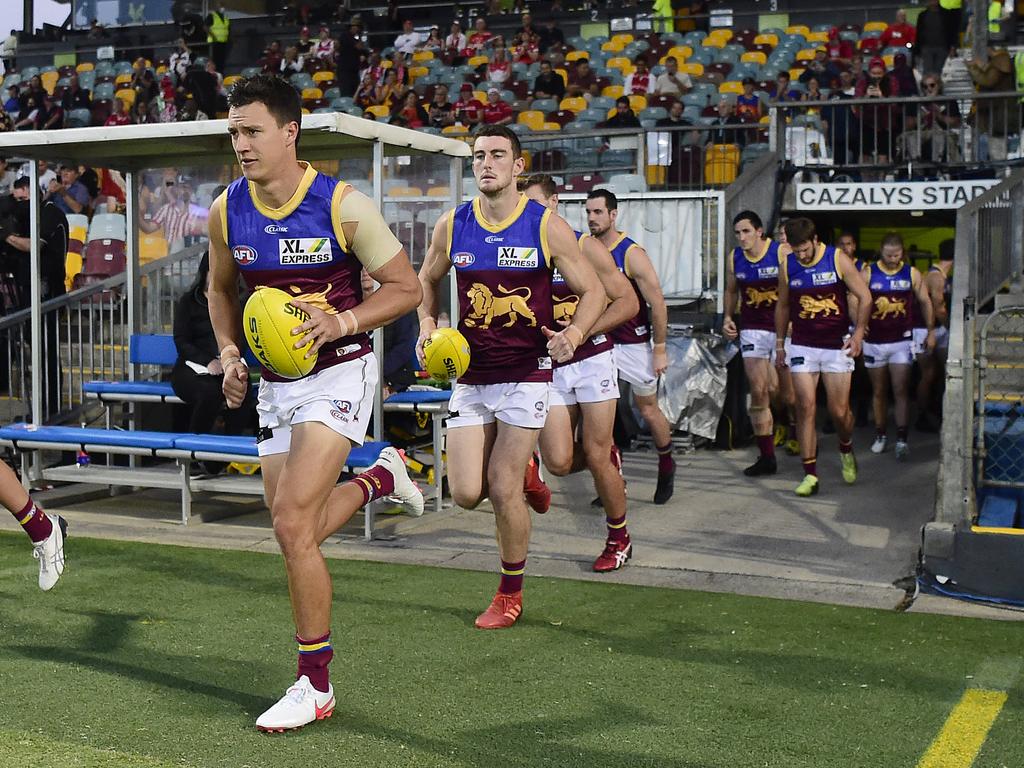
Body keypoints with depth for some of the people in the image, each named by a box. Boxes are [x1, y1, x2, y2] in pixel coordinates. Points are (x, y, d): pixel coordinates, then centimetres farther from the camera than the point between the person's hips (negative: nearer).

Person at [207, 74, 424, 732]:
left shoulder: (343, 206, -15)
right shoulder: (226, 210, -1)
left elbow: (407, 288, -8)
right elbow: (222, 290, 17)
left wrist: (344, 321, -24)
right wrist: (230, 354, 2)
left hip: (338, 372, -6)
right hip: (274, 382, 6)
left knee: (292, 526, -16)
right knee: (298, 532, 11)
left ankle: (315, 686, 0)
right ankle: (380, 478, 42)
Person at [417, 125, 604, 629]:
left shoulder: (547, 227, -7)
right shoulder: (452, 226, 3)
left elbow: (593, 292, -3)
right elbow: (427, 280, 20)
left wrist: (574, 333, -22)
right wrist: (427, 326, 2)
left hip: (525, 374, -3)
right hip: (469, 376, 4)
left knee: (502, 489, -5)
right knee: (466, 494, -1)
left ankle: (511, 594, 16)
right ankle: (521, 475, 35)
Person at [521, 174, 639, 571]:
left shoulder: (585, 247, -7)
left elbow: (628, 302, -8)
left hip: (591, 360, -3)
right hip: (548, 367, 3)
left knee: (596, 458, 0)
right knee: (559, 463, -6)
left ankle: (619, 540, 21)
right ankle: (608, 454, 29)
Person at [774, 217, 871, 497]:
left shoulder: (838, 259, -6)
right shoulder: (787, 265, 2)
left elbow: (865, 297, -2)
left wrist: (858, 332, -12)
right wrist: (779, 343, 14)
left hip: (836, 345, -2)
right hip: (802, 346, 2)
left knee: (839, 410, -1)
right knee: (805, 407, -7)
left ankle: (846, 450, 33)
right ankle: (810, 475, -4)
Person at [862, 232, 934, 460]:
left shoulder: (912, 274, 2)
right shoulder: (868, 273, -2)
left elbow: (925, 302, 11)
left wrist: (931, 331, 10)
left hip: (901, 341, 0)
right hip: (874, 341, 0)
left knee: (901, 390, -8)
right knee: (879, 392, 10)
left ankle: (901, 439, -8)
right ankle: (880, 435, 21)